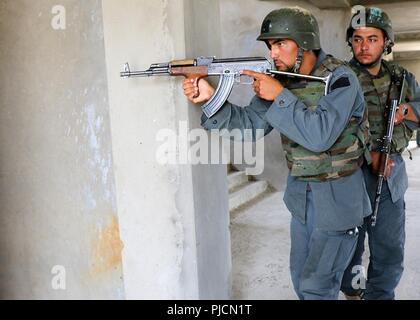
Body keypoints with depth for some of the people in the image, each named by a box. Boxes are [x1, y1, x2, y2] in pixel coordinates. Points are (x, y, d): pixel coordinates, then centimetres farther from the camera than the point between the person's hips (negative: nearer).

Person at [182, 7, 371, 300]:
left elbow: (320, 136, -29)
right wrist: (210, 97, -17)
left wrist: (280, 97, -28)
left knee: (316, 286, 0)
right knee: (301, 278, 18)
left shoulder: (339, 78, -18)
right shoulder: (282, 79, 1)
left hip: (338, 197, -6)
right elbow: (252, 123, -4)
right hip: (300, 194, 7)